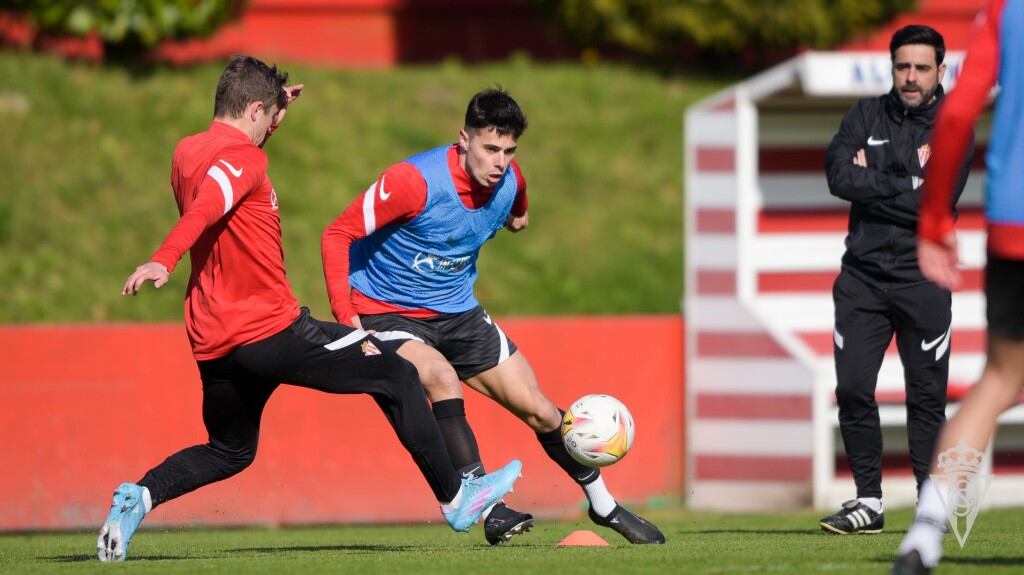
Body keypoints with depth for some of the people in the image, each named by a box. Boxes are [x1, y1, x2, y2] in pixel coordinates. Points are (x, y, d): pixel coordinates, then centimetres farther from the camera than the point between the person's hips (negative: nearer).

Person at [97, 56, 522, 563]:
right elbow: (207, 206, -32)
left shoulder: (187, 153, 13)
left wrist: (274, 108, 34)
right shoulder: (242, 158, -13)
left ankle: (139, 497, -1)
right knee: (395, 374, 6)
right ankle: (454, 498, 10)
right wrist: (163, 261, -47)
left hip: (213, 343, 8)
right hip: (270, 328, -8)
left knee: (229, 452, 25)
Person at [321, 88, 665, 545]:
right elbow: (337, 235, -22)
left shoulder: (510, 182, -8)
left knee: (539, 410, 3)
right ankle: (484, 506, -33)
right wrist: (345, 317, -25)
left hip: (456, 311, 6)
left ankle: (603, 505, 24)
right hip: (387, 313, -6)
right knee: (441, 376, -36)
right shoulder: (415, 181, -27)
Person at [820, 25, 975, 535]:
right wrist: (905, 186, -11)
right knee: (852, 389, -1)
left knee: (927, 396, 0)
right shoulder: (867, 116, 7)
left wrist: (871, 182, -10)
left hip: (922, 278, -3)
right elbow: (839, 176, -8)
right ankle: (868, 501, 8)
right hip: (862, 275, 3)